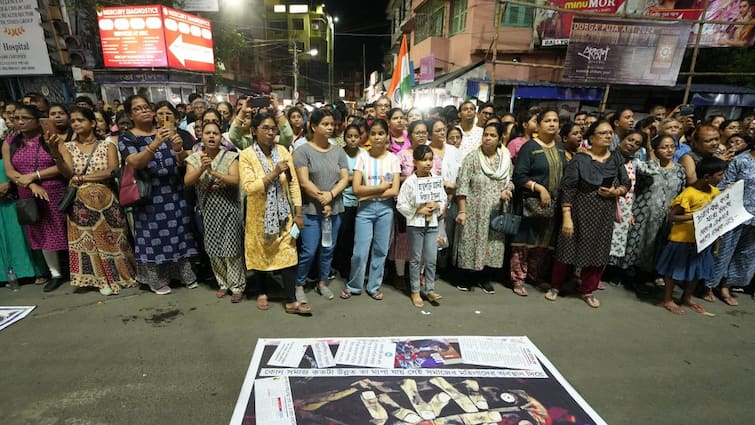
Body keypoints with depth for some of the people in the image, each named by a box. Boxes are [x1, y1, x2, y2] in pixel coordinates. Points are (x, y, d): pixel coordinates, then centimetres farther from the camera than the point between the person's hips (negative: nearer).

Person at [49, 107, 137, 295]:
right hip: (80, 202, 2)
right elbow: (68, 173, -8)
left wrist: (81, 178, -9)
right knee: (89, 240, 5)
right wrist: (55, 153, -22)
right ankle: (103, 279, 17)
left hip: (105, 200, -1)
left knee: (111, 237, 5)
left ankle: (121, 273, 20)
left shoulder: (107, 145, 3)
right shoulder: (67, 146, 7)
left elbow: (112, 172, -11)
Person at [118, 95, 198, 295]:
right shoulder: (126, 138, 1)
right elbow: (135, 163, -18)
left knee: (179, 232, 7)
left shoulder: (166, 132, 9)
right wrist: (155, 144, -32)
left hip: (174, 192, 3)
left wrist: (178, 150, -22)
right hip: (149, 195, -2)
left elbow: (181, 162, 1)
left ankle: (185, 273, 20)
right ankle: (157, 280, 17)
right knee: (154, 234, 3)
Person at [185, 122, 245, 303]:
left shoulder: (230, 156, -4)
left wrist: (213, 171, -25)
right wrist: (201, 168, -24)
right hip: (208, 209, 3)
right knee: (214, 249, 10)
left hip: (228, 207, -3)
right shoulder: (194, 158, 4)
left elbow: (235, 180, -15)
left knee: (231, 248, -2)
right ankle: (223, 283, 26)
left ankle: (237, 286, 10)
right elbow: (187, 181, -8)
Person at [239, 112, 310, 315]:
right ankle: (261, 292, 36)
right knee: (260, 254, 14)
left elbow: (293, 183, -1)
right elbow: (248, 188, -20)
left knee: (288, 255, 1)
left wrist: (298, 212, -4)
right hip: (259, 215, -2)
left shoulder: (283, 151, -2)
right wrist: (274, 173, -26)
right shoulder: (246, 155, -10)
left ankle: (291, 301, 11)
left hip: (283, 214, 2)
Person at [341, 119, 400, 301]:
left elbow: (394, 191, -5)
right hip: (365, 209, -1)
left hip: (385, 209, 1)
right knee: (360, 251, -1)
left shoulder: (393, 159, 2)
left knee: (380, 250, 9)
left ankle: (374, 286, 26)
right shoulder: (362, 158, 1)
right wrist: (380, 187, -10)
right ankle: (353, 286, 22)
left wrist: (370, 193, -10)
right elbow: (357, 189, -8)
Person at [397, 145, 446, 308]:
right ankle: (415, 291, 20)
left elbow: (443, 200, 9)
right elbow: (401, 205, -10)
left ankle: (429, 289, 21)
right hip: (415, 224, -3)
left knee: (431, 259, 7)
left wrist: (437, 206, -11)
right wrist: (418, 210, -16)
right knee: (416, 259, 8)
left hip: (432, 223, 3)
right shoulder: (409, 182, -10)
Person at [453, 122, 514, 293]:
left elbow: (510, 180, 16)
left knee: (492, 244, 10)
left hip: (495, 212, 4)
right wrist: (462, 211, -17)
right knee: (469, 242, 4)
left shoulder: (506, 159, 5)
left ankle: (485, 277, 27)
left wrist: (508, 189, -8)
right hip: (474, 211, -4)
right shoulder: (472, 157, -8)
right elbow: (462, 186, -11)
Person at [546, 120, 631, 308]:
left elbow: (627, 184, 12)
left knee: (598, 252, 11)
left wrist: (616, 191, -11)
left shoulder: (616, 158, 6)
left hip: (606, 214, 5)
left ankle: (588, 290, 27)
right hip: (580, 211, -5)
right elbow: (568, 189, -13)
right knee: (569, 248, 2)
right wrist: (566, 217, -19)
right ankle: (555, 286, 18)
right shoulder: (580, 159, -10)